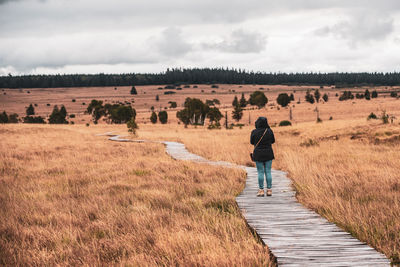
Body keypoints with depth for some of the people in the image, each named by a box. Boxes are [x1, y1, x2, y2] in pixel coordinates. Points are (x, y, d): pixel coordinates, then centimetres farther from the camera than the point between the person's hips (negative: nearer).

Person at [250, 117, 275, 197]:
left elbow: (252, 142, 5)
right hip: (268, 154, 1)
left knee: (260, 172, 3)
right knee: (268, 172, 6)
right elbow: (273, 141, 10)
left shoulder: (254, 132, -9)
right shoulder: (269, 131, -5)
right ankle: (269, 190, 5)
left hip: (258, 154, -1)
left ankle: (261, 190, 1)